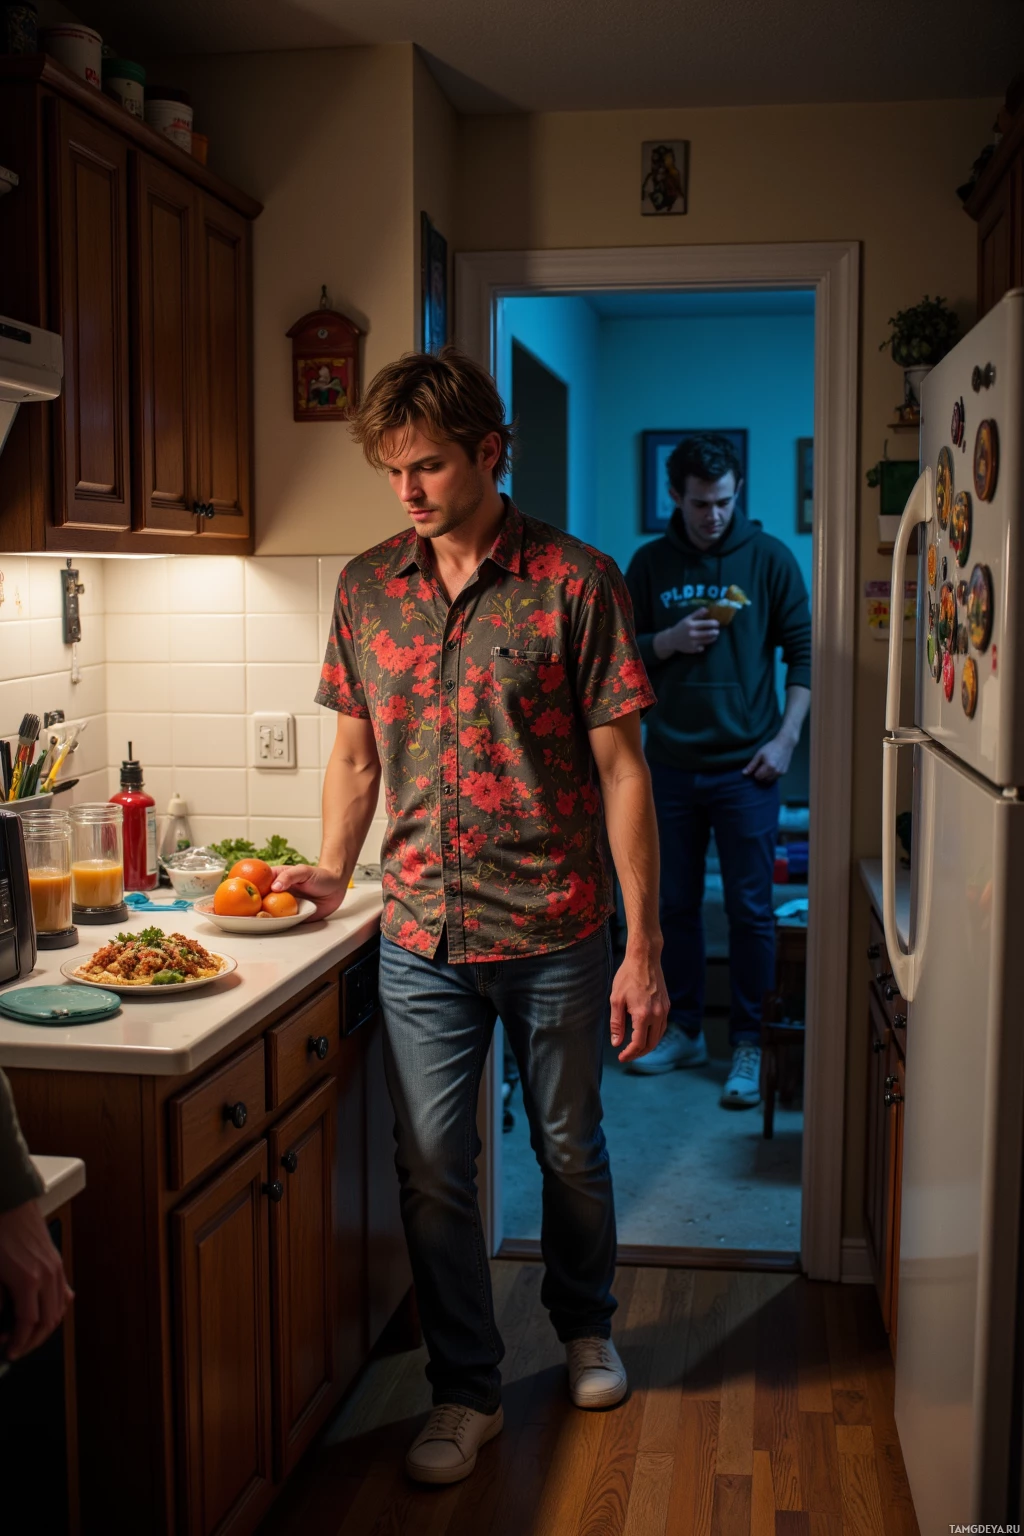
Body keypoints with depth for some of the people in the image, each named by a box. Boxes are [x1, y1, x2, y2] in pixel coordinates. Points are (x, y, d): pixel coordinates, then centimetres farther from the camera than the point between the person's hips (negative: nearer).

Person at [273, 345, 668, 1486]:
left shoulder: (575, 583, -8)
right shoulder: (366, 587, 4)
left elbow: (620, 769, -8)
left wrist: (643, 948, -10)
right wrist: (331, 870, 1)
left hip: (555, 935, -2)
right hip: (422, 937, 3)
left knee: (570, 1149, 16)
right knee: (431, 1168, 6)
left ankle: (584, 1328, 43)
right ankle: (465, 1391, 26)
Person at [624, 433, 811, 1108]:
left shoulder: (769, 558, -1)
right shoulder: (650, 564, 5)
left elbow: (804, 652, 0)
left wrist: (786, 737, -9)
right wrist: (669, 640, -12)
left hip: (745, 766, -3)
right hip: (671, 765, 3)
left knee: (751, 910, 1)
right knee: (675, 905, 11)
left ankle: (750, 1045, 12)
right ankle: (684, 1030, 26)